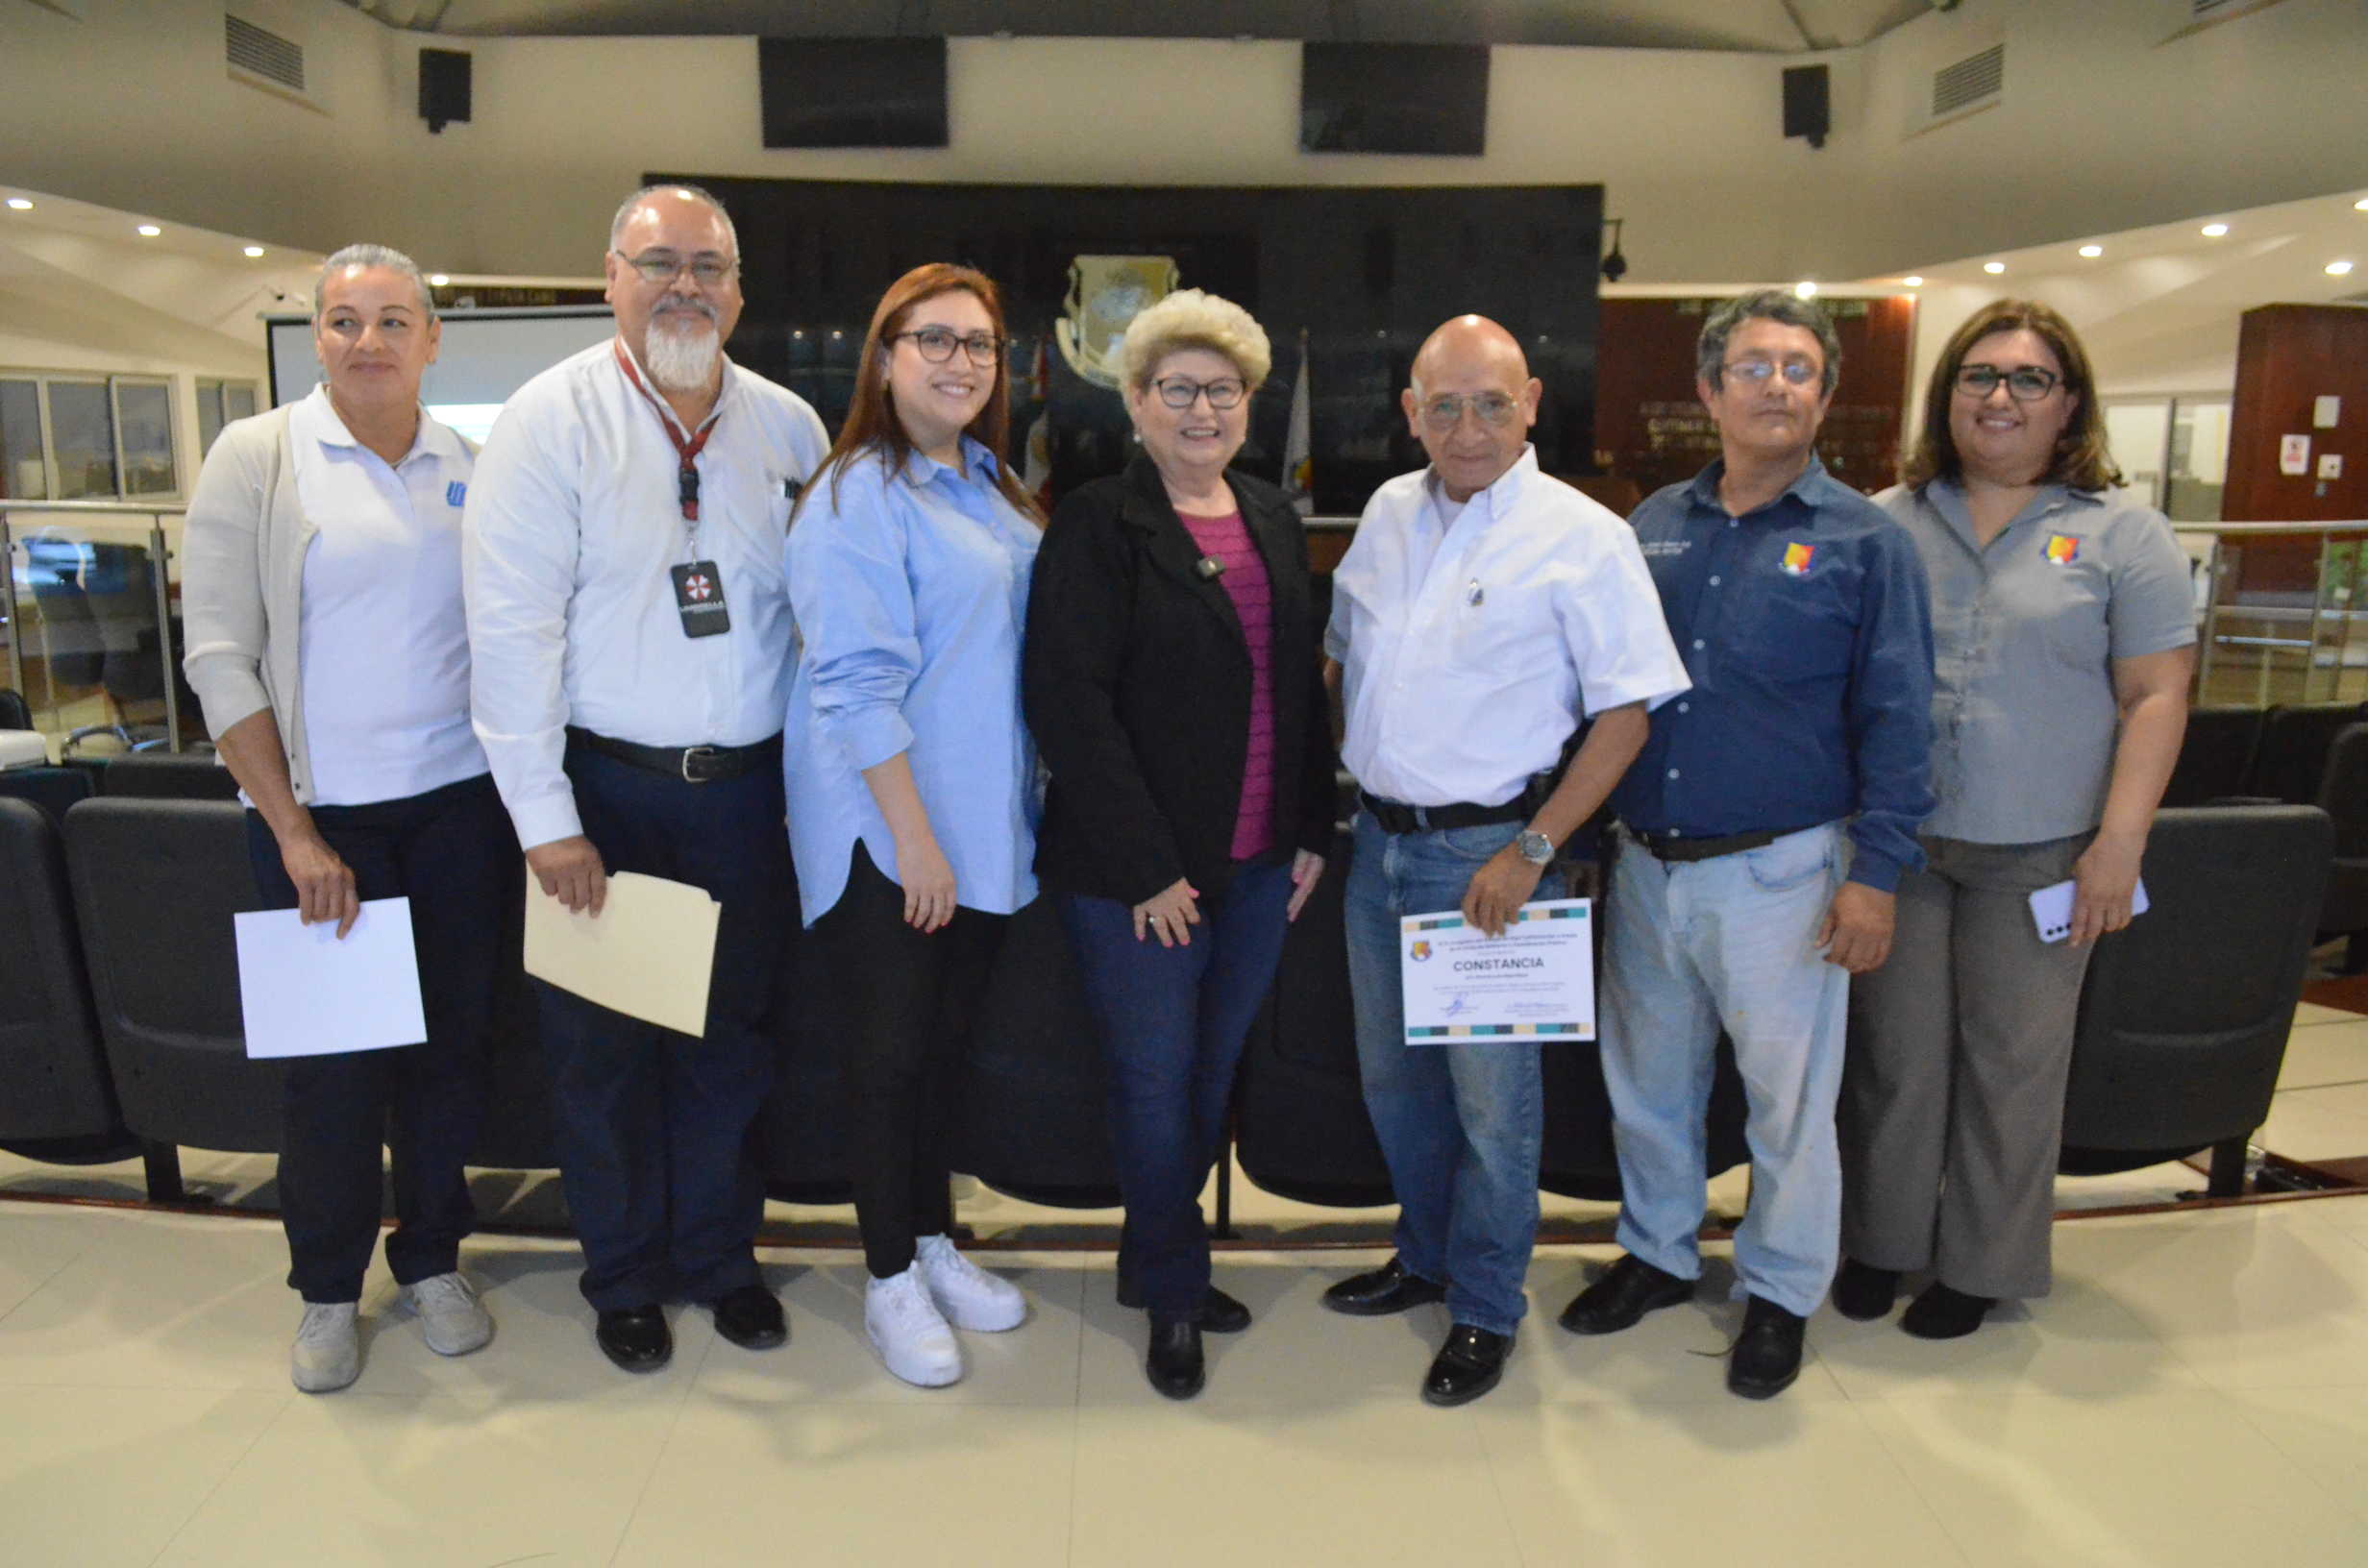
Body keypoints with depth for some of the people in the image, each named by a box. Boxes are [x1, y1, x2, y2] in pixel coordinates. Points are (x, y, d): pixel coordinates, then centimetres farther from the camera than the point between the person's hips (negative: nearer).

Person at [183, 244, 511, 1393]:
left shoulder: (471, 469, 6)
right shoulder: (257, 456, -2)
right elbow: (219, 654, -6)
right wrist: (295, 833, -10)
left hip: (460, 803, 3)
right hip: (320, 813, -2)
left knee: (451, 1042, 10)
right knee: (333, 1060, 6)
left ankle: (432, 1258, 29)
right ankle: (326, 1289, 26)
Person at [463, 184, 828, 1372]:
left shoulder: (787, 426, 4)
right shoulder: (554, 417, -7)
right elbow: (513, 625, -11)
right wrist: (545, 817, -14)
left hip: (746, 787, 3)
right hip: (601, 787, -3)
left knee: (731, 1038, 15)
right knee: (601, 1046, 10)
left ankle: (721, 1256, 35)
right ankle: (624, 1277, 32)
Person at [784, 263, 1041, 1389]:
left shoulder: (991, 489, 11)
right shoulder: (858, 496, -13)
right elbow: (856, 684, -20)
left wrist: (980, 823, 13)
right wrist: (916, 836, -21)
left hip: (982, 827, 7)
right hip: (885, 833, -7)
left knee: (947, 1043, 18)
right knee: (888, 1054, 5)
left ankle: (934, 1242, 35)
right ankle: (890, 1280, 22)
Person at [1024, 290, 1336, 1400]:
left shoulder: (1273, 519, 10)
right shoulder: (1097, 526, -9)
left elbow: (1303, 683, 14)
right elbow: (1069, 703, -15)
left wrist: (1312, 831, 8)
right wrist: (1145, 866, -16)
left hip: (1259, 864, 6)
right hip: (1137, 874, -6)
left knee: (1213, 1074, 15)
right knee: (1157, 1084, 5)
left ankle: (1155, 1264, 34)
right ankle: (1174, 1295, 25)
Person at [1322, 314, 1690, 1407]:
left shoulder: (1582, 538, -11)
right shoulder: (1388, 512, 7)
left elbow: (1626, 713, -11)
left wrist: (1532, 850, -17)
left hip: (1490, 852, -6)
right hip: (1379, 839, 6)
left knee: (1492, 1096, 5)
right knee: (1392, 1076, 18)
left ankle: (1485, 1308, 25)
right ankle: (1425, 1257, 40)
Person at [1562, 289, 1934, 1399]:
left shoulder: (1865, 541, -3)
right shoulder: (1654, 527, 7)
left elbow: (1894, 720, -5)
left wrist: (1875, 872, -11)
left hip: (1779, 869, -4)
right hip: (1647, 861, 4)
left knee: (1787, 1092, 8)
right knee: (1646, 1074, 16)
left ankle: (1782, 1290, 30)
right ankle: (1659, 1253, 37)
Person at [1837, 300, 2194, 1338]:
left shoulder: (2122, 533, 0)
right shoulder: (1888, 522, 7)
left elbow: (2155, 697, -3)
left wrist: (2120, 842, -10)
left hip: (2039, 855, -2)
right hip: (1896, 843, 2)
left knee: (2011, 1062, 8)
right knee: (1894, 1051, 9)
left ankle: (1981, 1263, 25)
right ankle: (1882, 1240, 27)